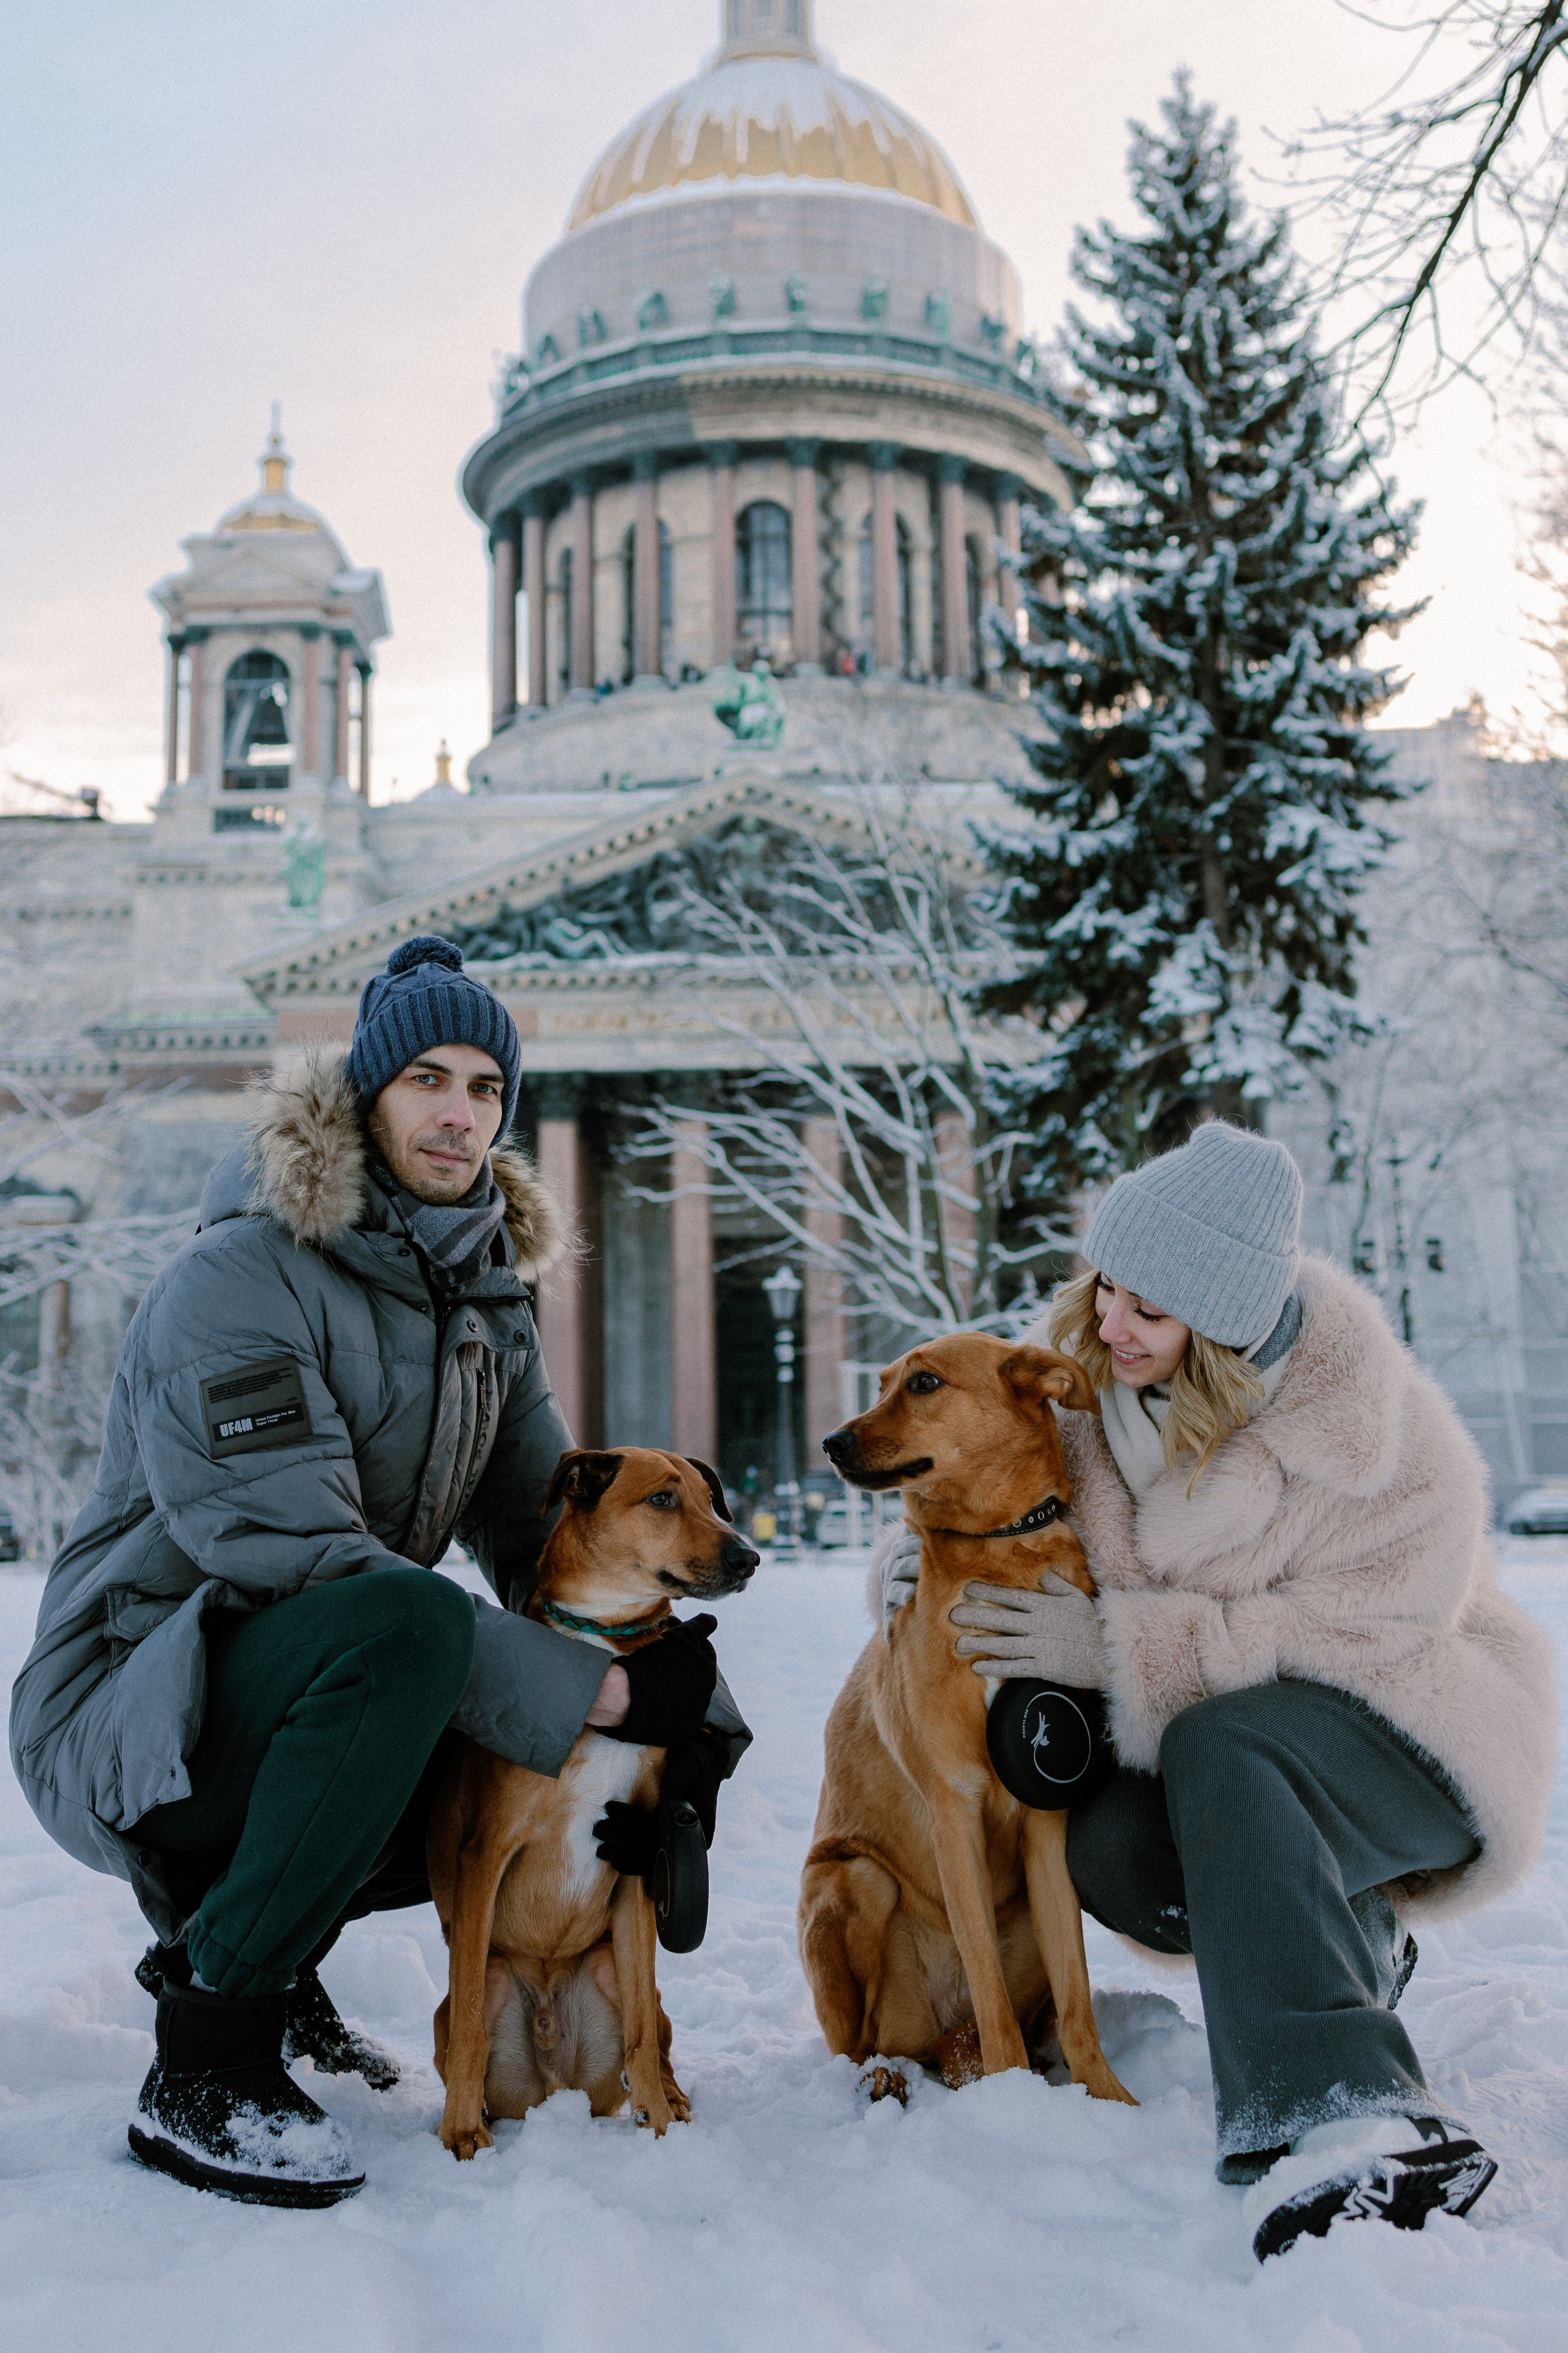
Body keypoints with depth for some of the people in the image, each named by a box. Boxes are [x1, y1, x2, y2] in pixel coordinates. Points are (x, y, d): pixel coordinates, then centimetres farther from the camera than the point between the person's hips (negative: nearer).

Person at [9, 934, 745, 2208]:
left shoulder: (486, 1302, 7)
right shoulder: (239, 1278, -19)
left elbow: (549, 1532, 5)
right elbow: (294, 1555, -29)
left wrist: (684, 1697, -14)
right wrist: (594, 1692, -30)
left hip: (300, 1696, 8)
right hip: (128, 1709, -8)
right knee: (408, 1621, -34)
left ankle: (243, 1931, 15)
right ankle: (204, 2065, -21)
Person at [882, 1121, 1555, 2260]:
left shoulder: (1388, 1439, -22)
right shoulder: (1092, 1375, -4)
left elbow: (1366, 1634, -25)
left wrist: (1125, 1648, -26)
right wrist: (925, 1566, -12)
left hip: (1406, 1726, -5)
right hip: (1231, 1722, 5)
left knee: (1220, 1746, -36)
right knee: (1108, 1844, -27)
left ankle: (1336, 2120, -45)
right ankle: (1344, 1947, 2)